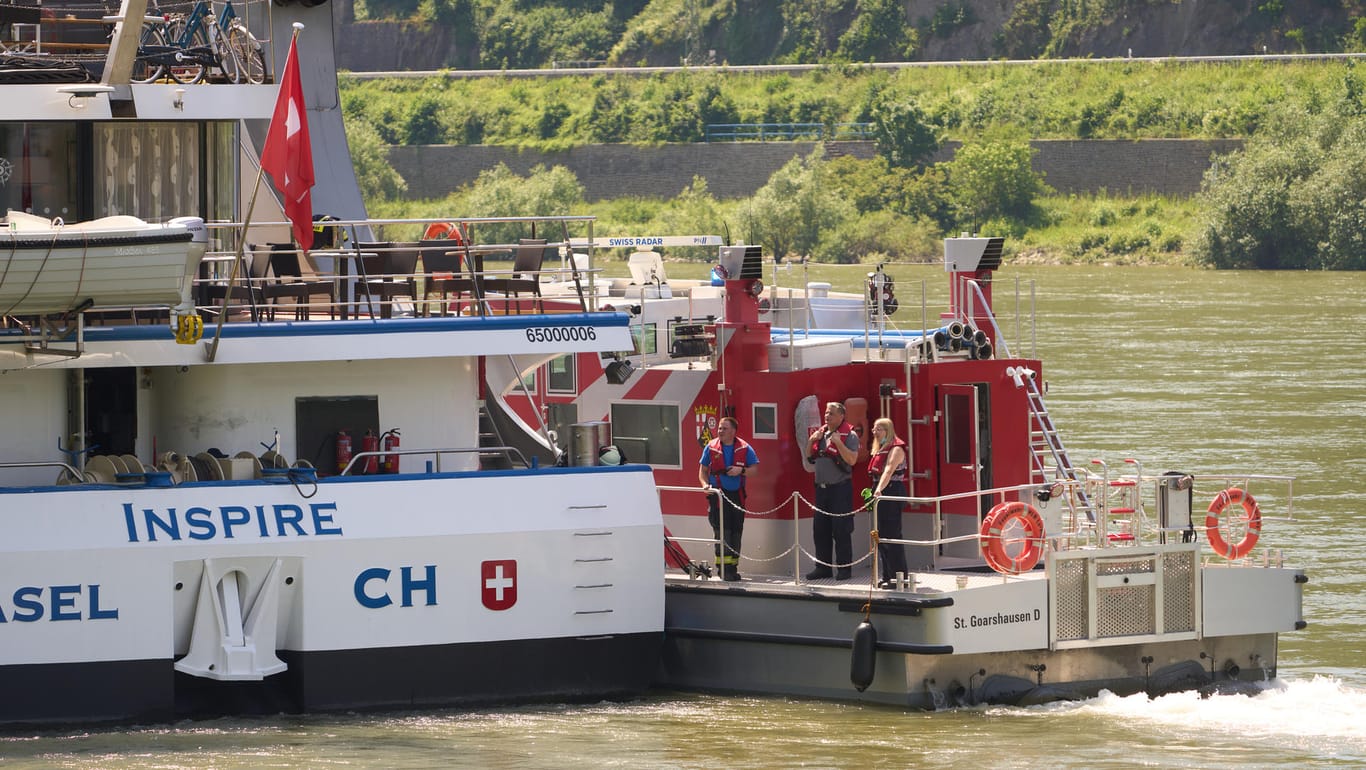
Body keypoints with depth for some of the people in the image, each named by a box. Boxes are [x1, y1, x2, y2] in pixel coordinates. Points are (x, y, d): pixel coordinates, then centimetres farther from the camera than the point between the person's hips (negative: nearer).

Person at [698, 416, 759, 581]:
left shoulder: (744, 448, 3)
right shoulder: (711, 447, 3)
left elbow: (754, 469, 4)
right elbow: (703, 469, 9)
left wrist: (741, 471, -15)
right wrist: (705, 484, -10)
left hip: (737, 494, 2)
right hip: (718, 494, -2)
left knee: (736, 532, 6)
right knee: (722, 531, -11)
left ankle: (733, 567, 15)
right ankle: (723, 567, -9)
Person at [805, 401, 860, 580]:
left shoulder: (849, 435, -7)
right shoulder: (820, 433, 13)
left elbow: (852, 459, -17)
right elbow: (809, 456, 19)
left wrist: (838, 442, -22)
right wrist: (811, 441, 2)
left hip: (840, 488, -7)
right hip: (821, 488, 7)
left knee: (841, 530, -5)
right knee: (820, 529, 8)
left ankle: (844, 569, -1)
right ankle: (823, 567, 15)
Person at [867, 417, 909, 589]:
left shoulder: (896, 449, -10)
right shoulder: (878, 449, 19)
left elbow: (888, 471, -25)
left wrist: (879, 489, -37)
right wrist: (873, 491, 10)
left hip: (892, 492, -9)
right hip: (880, 494, 9)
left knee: (891, 535, -9)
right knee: (881, 535, 9)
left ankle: (897, 576, -7)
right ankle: (885, 576, 13)